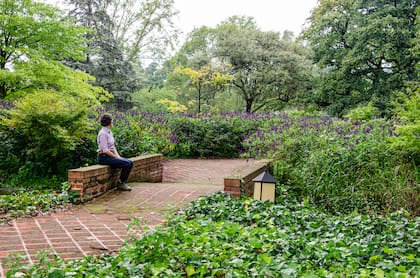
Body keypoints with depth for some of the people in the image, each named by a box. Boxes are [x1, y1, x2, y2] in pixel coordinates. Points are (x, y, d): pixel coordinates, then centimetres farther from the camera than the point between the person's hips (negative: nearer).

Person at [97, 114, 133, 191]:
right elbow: (105, 150, -21)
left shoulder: (109, 132, 13)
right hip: (104, 157, -9)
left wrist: (118, 156, 2)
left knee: (130, 162, -5)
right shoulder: (103, 133, -17)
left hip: (111, 156, 9)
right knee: (126, 164, -20)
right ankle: (121, 184, -5)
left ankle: (123, 182, 1)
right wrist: (116, 157, -15)